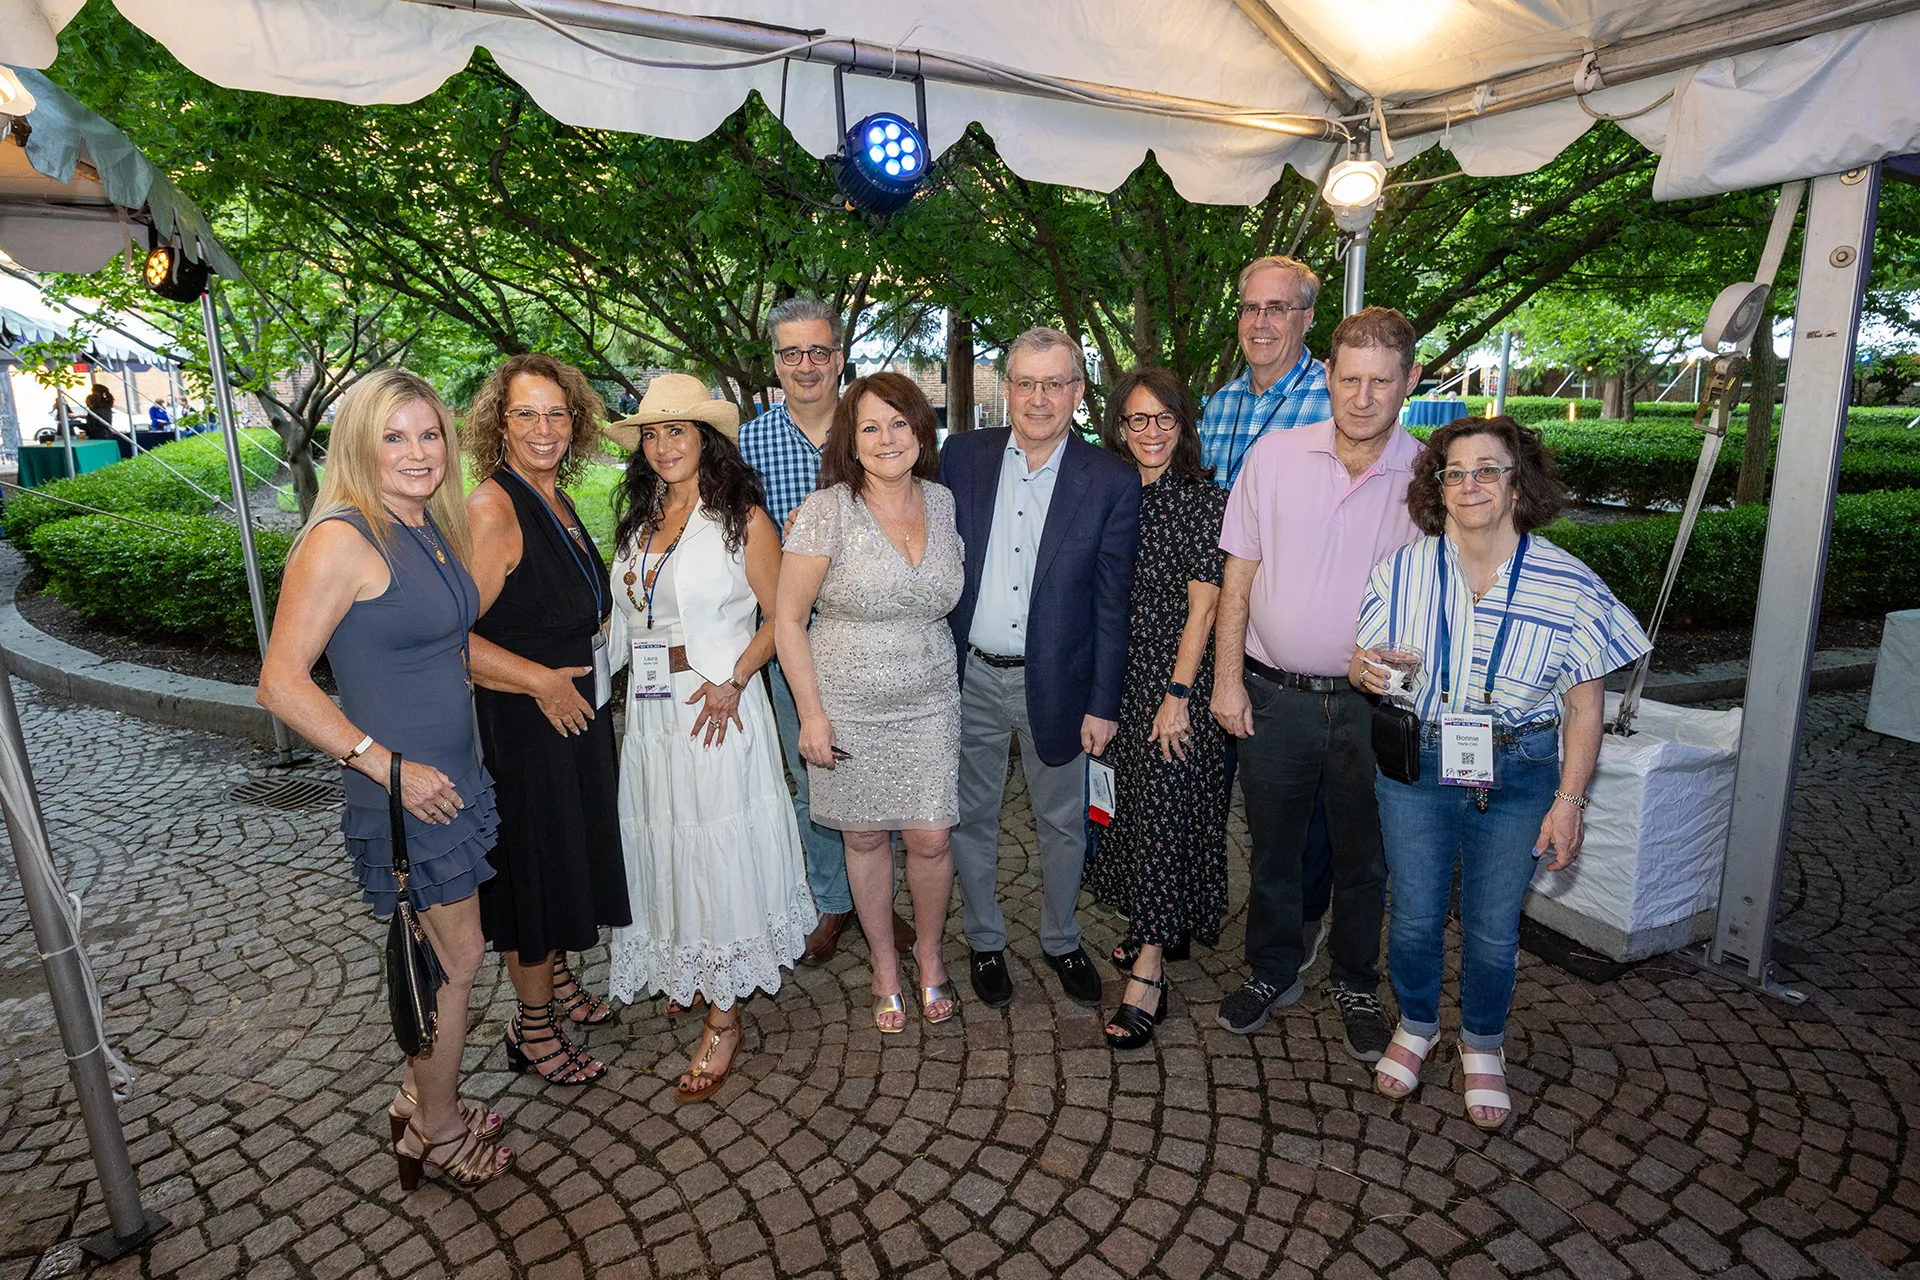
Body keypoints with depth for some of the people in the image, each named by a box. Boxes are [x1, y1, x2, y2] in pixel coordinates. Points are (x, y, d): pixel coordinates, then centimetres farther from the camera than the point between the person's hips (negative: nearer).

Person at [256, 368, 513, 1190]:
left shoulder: (434, 528, 7)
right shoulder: (342, 539, -18)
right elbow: (281, 683, -19)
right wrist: (387, 765, -20)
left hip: (453, 775, 8)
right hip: (404, 789, -8)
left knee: (441, 954, 20)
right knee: (456, 958, 6)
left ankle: (419, 1104, 40)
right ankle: (439, 1131, 28)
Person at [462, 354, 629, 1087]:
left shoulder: (556, 501, 8)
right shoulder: (491, 509, -20)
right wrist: (541, 680, -20)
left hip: (576, 708, 9)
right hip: (522, 722, -9)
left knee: (570, 851, 21)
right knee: (534, 862, 6)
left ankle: (557, 981, 43)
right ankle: (532, 1026, 26)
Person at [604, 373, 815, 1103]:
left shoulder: (741, 517, -7)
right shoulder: (638, 522, 12)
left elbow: (779, 616, -8)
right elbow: (629, 619, 18)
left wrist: (734, 681, -19)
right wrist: (629, 689, 7)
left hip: (715, 706, -6)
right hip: (647, 712, 6)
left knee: (719, 850, 0)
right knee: (663, 845, 14)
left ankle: (725, 1020, 12)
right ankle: (683, 977, 35)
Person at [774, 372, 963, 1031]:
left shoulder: (943, 502, 2)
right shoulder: (827, 510, -10)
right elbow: (787, 617, -8)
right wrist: (811, 712, -11)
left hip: (929, 704, 2)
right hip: (847, 705, -2)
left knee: (930, 837, 3)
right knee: (866, 836, 11)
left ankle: (930, 955, 32)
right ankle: (885, 965, 33)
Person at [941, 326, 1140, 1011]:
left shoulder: (1112, 481, -7)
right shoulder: (962, 455, -1)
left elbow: (1112, 603, -5)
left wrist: (1103, 703, -6)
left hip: (1055, 684, -1)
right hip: (970, 678, 2)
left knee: (1063, 825, 15)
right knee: (972, 819, 15)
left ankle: (1061, 940, 40)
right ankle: (985, 941, 38)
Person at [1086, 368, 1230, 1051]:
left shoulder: (1204, 499, -8)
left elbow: (1202, 606, -11)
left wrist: (1178, 695, -15)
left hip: (1178, 677, -6)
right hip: (1120, 676, 6)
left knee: (1165, 814, -4)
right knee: (1136, 806, 15)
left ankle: (1147, 977, 1)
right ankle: (1163, 927, 35)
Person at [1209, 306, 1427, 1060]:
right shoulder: (1275, 454, -4)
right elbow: (1239, 575, 0)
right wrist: (1227, 678, -2)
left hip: (1374, 703, 0)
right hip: (1274, 695, 0)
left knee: (1364, 857, 16)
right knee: (1272, 847, 15)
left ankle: (1355, 985, 39)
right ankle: (1272, 973, 37)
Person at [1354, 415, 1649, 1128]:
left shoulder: (1570, 584, -7)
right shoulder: (1402, 571, -4)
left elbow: (1585, 704, -3)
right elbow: (1367, 666, 6)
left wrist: (1569, 801, -6)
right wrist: (1364, 672, -19)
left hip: (1519, 775, 0)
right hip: (1417, 767, 1)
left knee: (1493, 928, 10)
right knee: (1415, 916, 9)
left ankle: (1482, 1046, 38)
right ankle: (1416, 1025, 38)